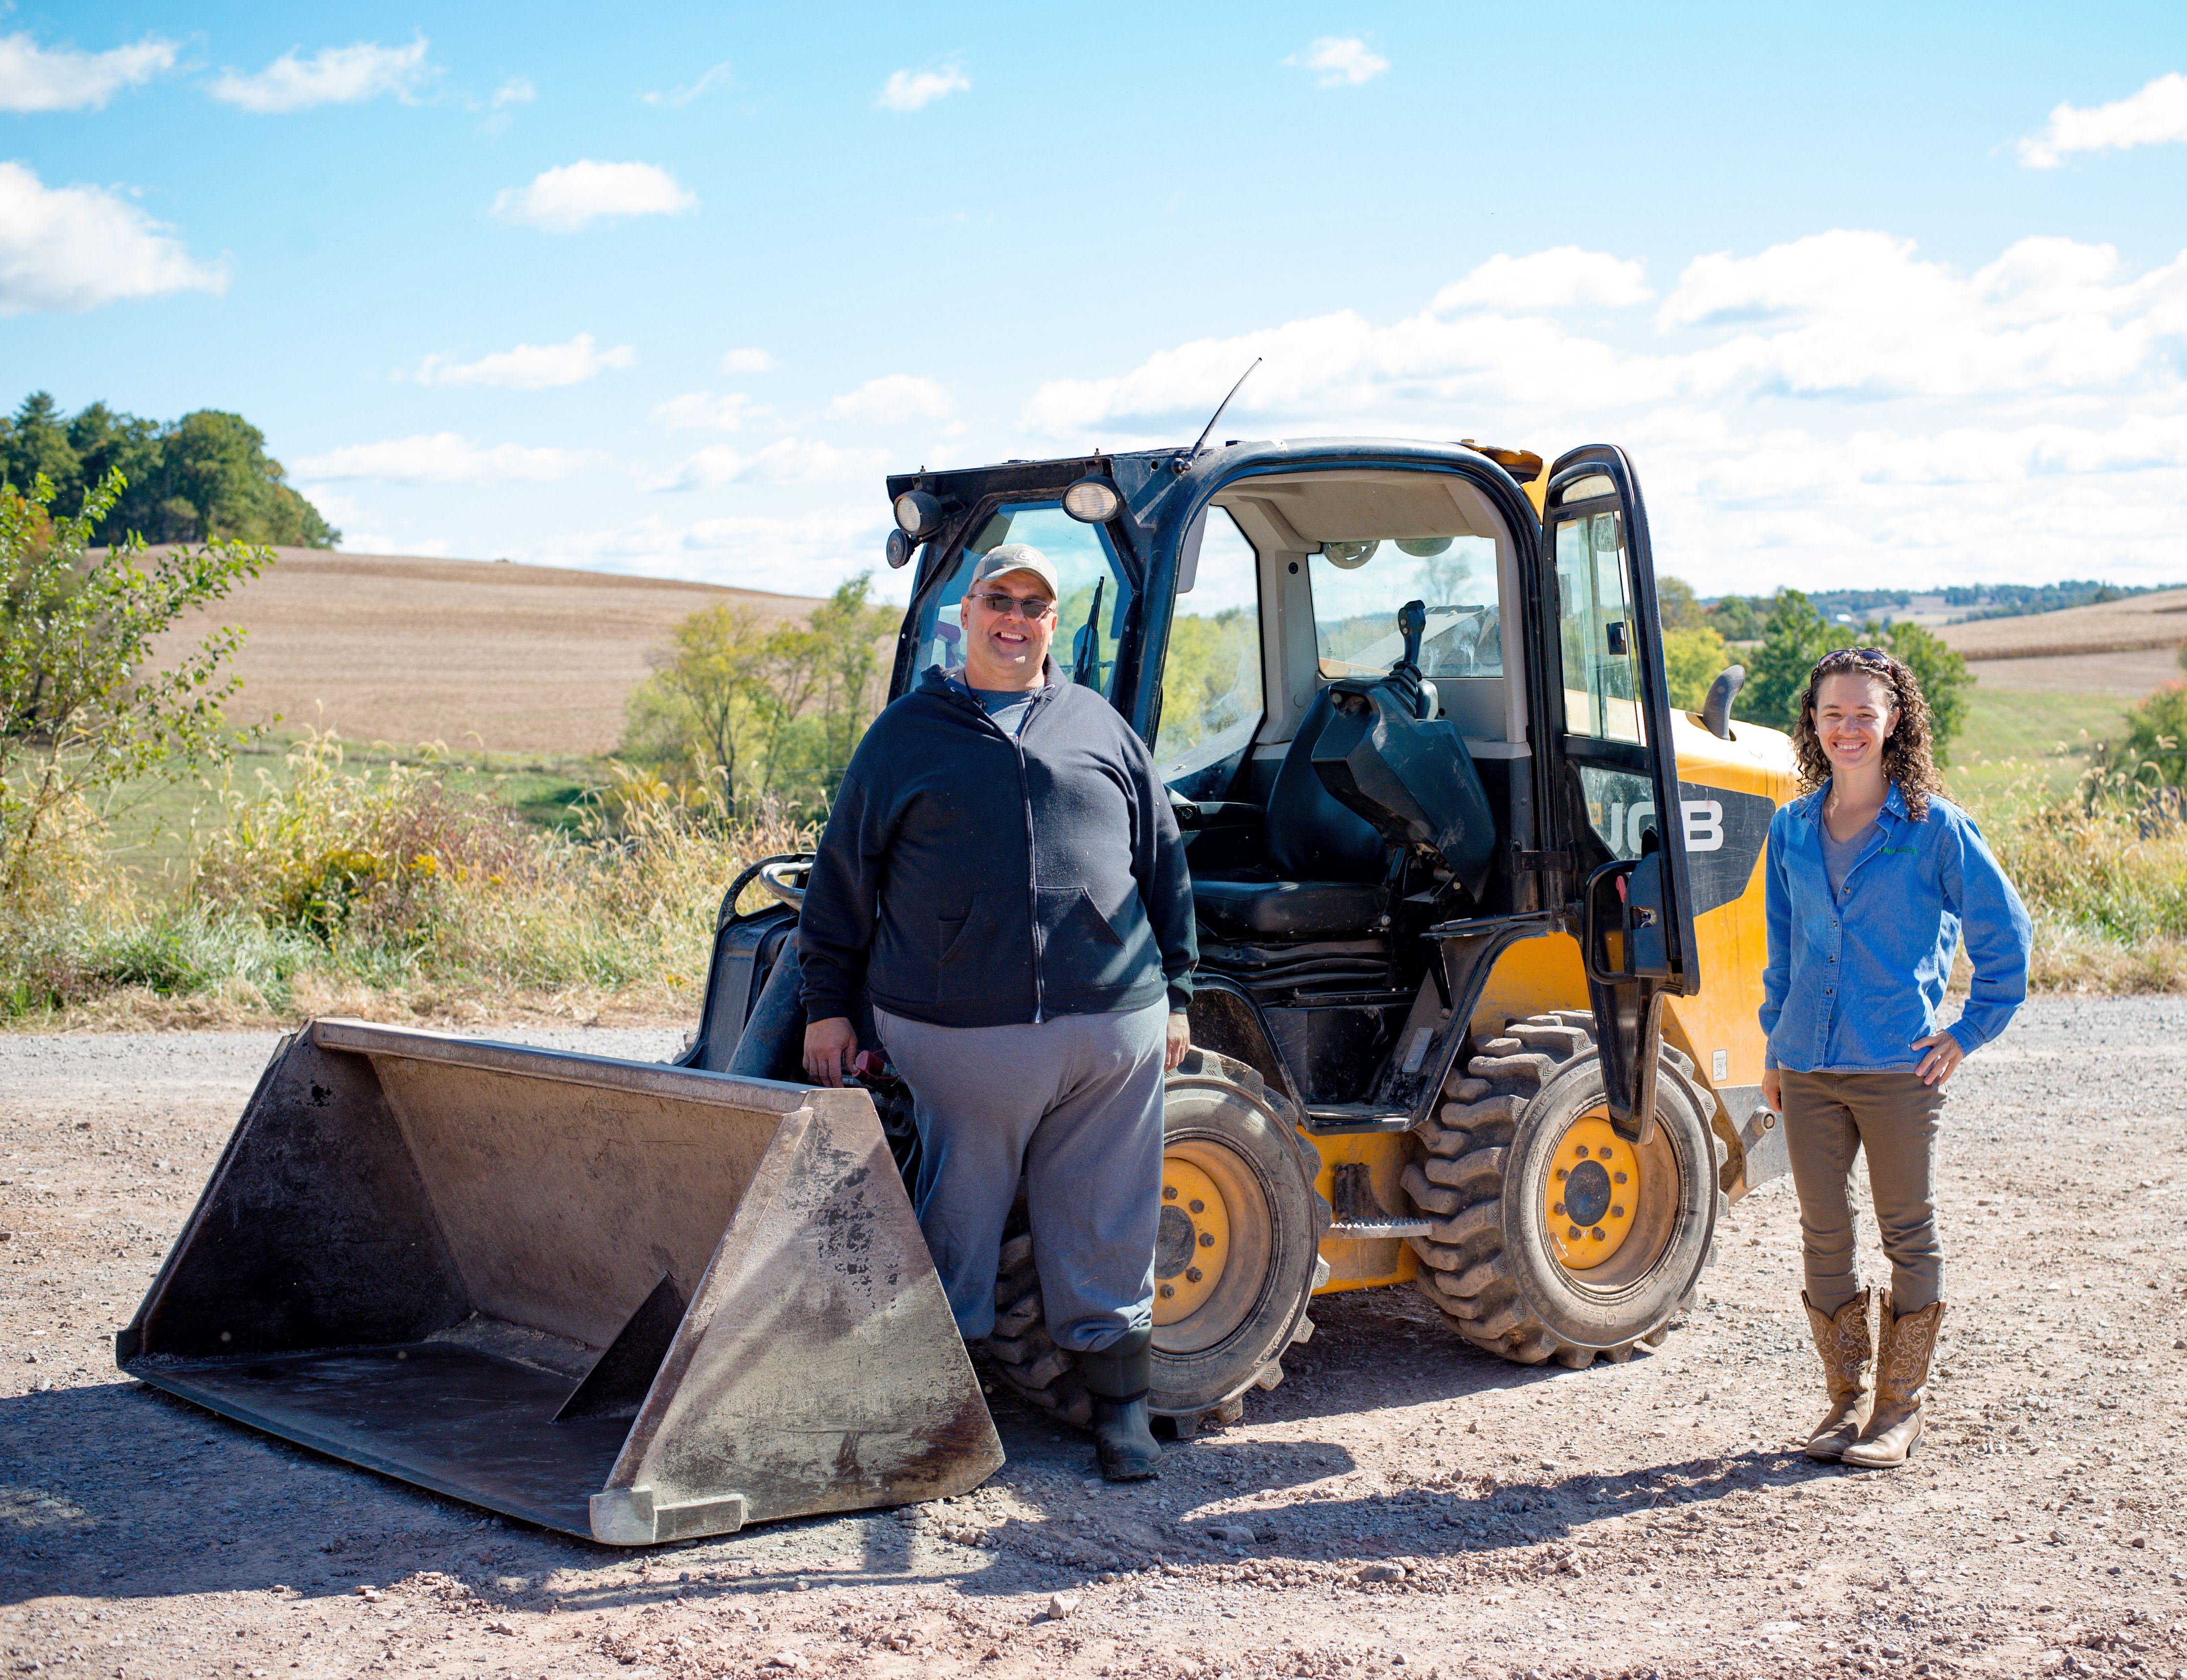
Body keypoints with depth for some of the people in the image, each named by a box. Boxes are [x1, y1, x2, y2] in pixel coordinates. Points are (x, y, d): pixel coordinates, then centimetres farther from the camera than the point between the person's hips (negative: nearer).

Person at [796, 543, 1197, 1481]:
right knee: (958, 1222, 5)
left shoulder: (1101, 729, 14)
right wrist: (829, 1005, 7)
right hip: (960, 1032, -2)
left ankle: (1121, 1402, 18)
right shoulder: (905, 736, 9)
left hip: (1111, 1027, 2)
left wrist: (1173, 994, 14)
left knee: (1107, 1225, 7)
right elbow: (843, 878, 10)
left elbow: (1163, 866, 17)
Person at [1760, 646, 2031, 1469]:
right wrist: (1775, 1043, 15)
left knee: (1909, 1235, 5)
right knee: (1823, 1235, 8)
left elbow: (2003, 931, 0)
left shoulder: (1934, 826, -5)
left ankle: (1900, 1408, 15)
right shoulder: (1793, 830, 8)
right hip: (1808, 1067, 4)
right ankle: (1844, 1398, 21)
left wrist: (1969, 1033, -2)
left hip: (1898, 1067, -4)